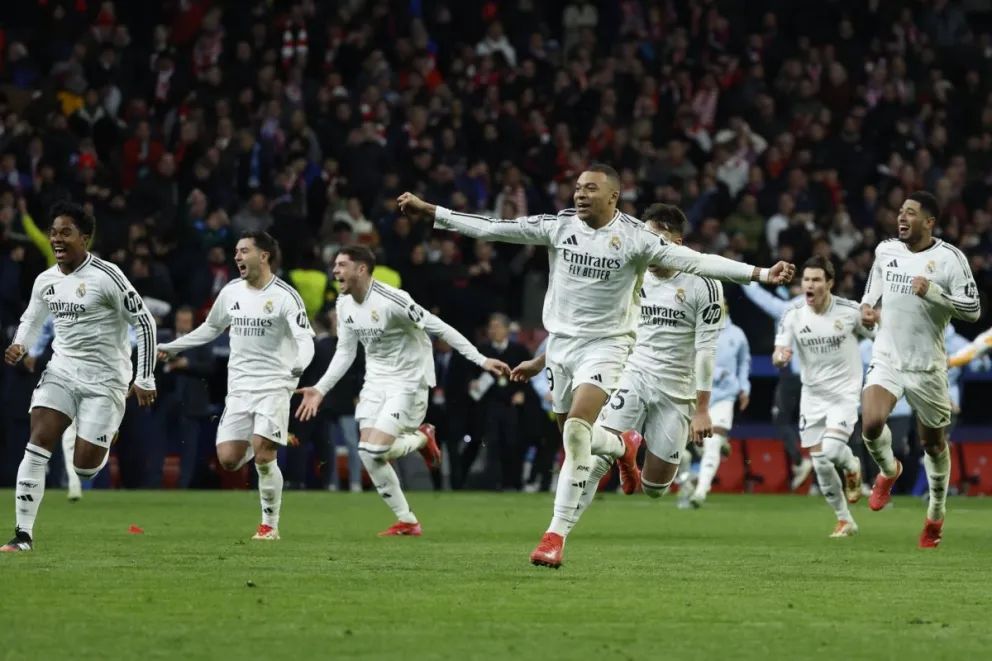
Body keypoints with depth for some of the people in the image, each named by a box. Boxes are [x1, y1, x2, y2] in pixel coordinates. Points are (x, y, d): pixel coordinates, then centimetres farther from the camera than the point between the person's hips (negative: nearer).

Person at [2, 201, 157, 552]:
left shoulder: (106, 276, -14)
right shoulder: (45, 281, 6)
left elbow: (144, 322, -9)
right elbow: (31, 320, 24)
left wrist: (145, 379, -9)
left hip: (104, 379, -5)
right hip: (61, 371, 5)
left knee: (85, 466, -7)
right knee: (37, 446, -14)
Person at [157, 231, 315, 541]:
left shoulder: (284, 296, -9)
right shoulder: (231, 291, 8)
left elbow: (305, 337, -16)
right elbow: (210, 328, 25)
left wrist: (300, 363, -37)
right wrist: (172, 347, 25)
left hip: (274, 385, -5)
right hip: (239, 387, 5)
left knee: (263, 457, -16)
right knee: (228, 459, -6)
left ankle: (270, 525, 0)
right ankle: (261, 441, 28)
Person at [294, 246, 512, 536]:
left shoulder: (391, 300, -23)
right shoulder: (344, 305, 2)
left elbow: (439, 328, -20)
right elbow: (345, 352, 14)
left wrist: (480, 359, -22)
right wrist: (320, 389, 6)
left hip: (408, 381, -7)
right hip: (376, 381, 7)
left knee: (375, 450, -20)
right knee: (368, 455, -4)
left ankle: (421, 438, 12)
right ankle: (406, 522, 10)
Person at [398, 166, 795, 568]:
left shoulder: (634, 237, -11)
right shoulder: (559, 226, -2)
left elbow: (694, 261, -16)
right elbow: (491, 229, 0)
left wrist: (760, 273, -25)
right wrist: (430, 212, -3)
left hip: (606, 343, -5)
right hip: (561, 340, 5)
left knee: (577, 430, -22)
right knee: (574, 435, 13)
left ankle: (557, 535, -19)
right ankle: (622, 449, 50)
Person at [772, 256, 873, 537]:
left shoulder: (850, 311, -11)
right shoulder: (793, 315, -6)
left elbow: (881, 338, 5)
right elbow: (778, 355, -9)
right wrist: (780, 356, -29)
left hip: (844, 394, -3)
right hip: (812, 395, 3)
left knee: (832, 450, -24)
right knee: (821, 465, 2)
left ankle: (852, 467, 13)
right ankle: (845, 520, 21)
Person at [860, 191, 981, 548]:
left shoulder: (949, 258, -10)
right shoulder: (885, 250, 4)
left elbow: (973, 309, -12)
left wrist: (933, 292, -23)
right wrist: (867, 307, 2)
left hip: (927, 364, -2)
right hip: (887, 358, 2)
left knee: (933, 441, 10)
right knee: (871, 424, -21)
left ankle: (936, 515, 30)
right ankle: (888, 470, 13)